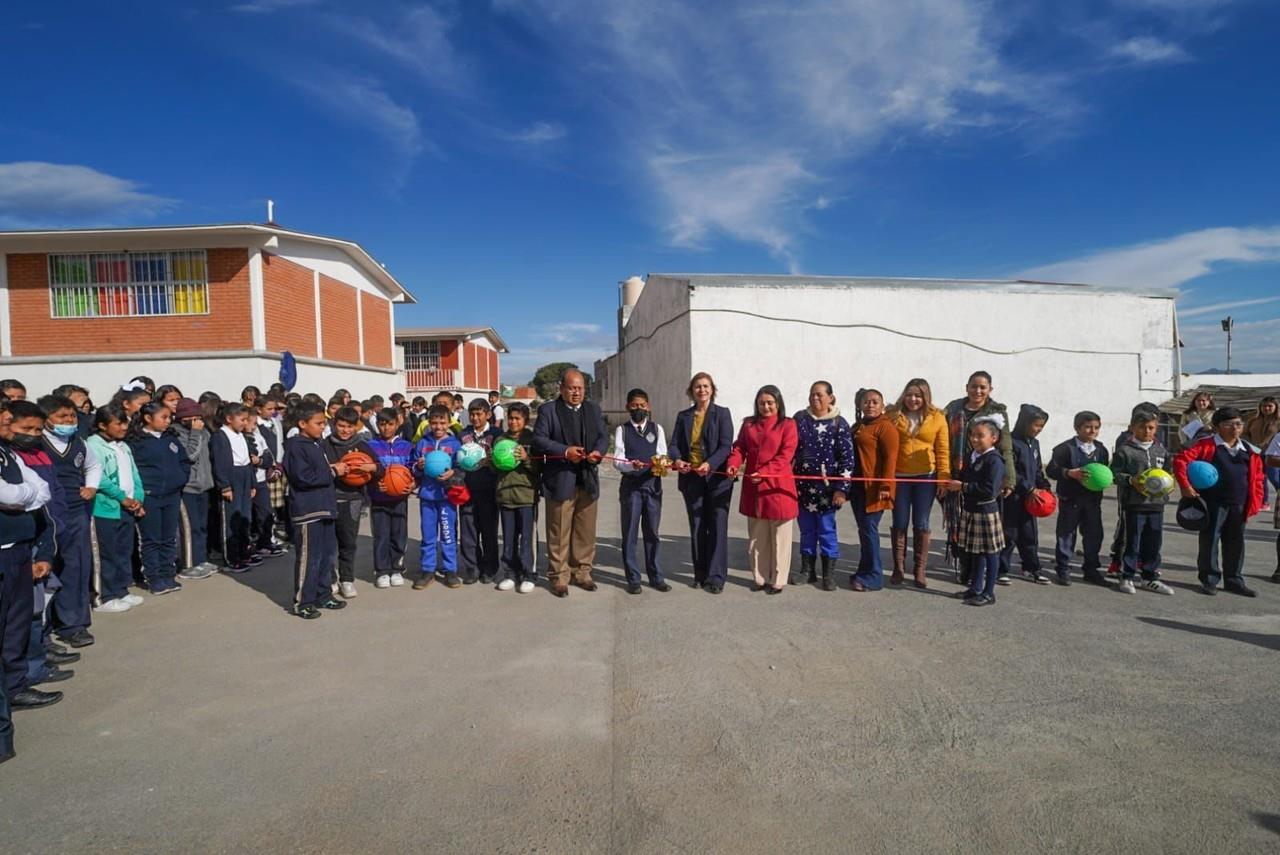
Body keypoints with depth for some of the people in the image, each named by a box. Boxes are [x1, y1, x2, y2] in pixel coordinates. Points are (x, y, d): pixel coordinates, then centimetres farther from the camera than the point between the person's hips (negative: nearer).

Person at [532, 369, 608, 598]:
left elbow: (603, 436, 11)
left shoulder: (594, 410, 14)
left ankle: (582, 573, 23)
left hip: (587, 479, 4)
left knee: (586, 531, 10)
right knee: (559, 533, 1)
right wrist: (565, 451, -18)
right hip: (560, 480, -4)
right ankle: (559, 577, 11)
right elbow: (539, 439, -7)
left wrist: (598, 451, -12)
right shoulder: (548, 410, 0)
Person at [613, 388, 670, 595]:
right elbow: (617, 461, -6)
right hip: (630, 486, -2)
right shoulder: (622, 430, 1)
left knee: (652, 532, 10)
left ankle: (655, 576, 20)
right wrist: (631, 465, -26)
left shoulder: (657, 428, 6)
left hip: (653, 484, 2)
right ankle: (633, 579, 13)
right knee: (630, 533, 4)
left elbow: (663, 456, 1)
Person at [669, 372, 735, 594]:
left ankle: (716, 576, 4)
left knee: (718, 527, -2)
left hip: (717, 477, -3)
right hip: (691, 478, 3)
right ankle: (700, 574, 20)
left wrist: (710, 464, -25)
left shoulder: (722, 413, 0)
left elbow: (726, 445, -9)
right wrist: (676, 459, -16)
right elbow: (675, 443, 7)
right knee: (697, 528, 9)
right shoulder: (684, 416, 11)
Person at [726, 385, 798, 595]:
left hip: (778, 487, -4)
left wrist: (764, 472, -22)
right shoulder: (748, 424, 12)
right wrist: (733, 464, -15)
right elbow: (739, 448, 6)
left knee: (779, 537, 5)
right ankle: (760, 578, 25)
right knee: (756, 537, 13)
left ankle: (777, 580, 17)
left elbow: (785, 455, -10)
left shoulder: (787, 425, -2)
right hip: (753, 488, 4)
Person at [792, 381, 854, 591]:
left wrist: (842, 488, -12)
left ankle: (829, 573, 14)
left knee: (826, 530, 3)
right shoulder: (799, 419, 5)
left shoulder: (839, 424, -4)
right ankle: (807, 570, 23)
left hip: (826, 486, -3)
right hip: (802, 485, 3)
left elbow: (847, 458, -6)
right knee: (806, 530, 12)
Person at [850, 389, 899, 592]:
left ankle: (873, 576, 3)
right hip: (858, 486, 8)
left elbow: (890, 458, -15)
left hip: (873, 487, -8)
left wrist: (886, 486, -21)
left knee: (869, 529, -5)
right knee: (863, 529, 13)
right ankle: (864, 571, 22)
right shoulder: (857, 427, 18)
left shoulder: (885, 426, -8)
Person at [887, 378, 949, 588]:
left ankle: (920, 570, 16)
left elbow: (943, 451, 2)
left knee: (921, 524, 6)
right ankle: (899, 568, 17)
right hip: (899, 477, 0)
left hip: (926, 477, 0)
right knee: (899, 523, 6)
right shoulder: (894, 416, 2)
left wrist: (944, 477, -4)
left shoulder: (937, 418, 2)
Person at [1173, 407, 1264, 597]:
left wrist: (1254, 505, 6)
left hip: (1239, 506, 5)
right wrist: (1185, 486, -17)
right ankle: (1209, 580, 12)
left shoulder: (1250, 452, 8)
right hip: (1213, 504, -5)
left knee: (1235, 543, 14)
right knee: (1209, 541, 2)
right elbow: (1180, 460, -13)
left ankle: (1234, 580, 26)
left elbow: (1257, 479, 11)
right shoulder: (1206, 445, -7)